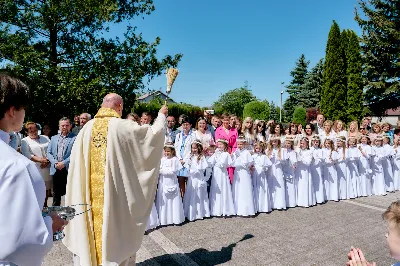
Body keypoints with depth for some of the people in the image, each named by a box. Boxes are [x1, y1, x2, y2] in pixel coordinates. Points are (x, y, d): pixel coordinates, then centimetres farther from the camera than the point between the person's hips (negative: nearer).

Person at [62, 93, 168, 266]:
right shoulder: (123, 126, -12)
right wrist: (161, 115, 13)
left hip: (90, 193, 4)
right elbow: (154, 133, -3)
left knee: (93, 226, 17)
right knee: (114, 225, 11)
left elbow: (76, 160, 6)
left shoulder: (87, 127, 0)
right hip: (114, 191, -4)